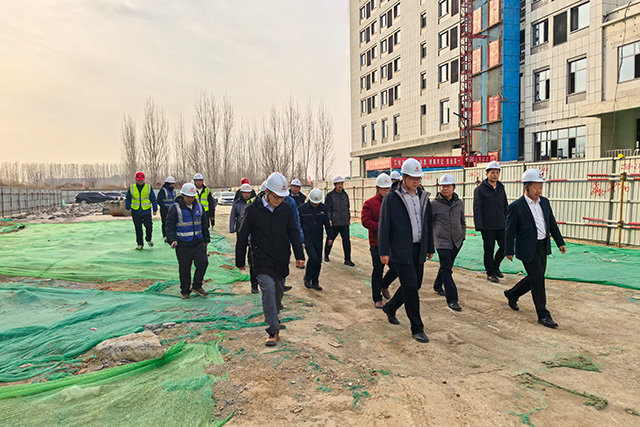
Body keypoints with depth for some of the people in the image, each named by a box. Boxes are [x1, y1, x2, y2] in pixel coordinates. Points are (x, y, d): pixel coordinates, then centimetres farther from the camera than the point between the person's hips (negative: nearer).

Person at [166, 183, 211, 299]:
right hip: (183, 245, -3)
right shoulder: (175, 208, -4)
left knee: (203, 263, -6)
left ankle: (196, 286, 14)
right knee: (184, 269, 4)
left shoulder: (199, 206, 10)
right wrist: (172, 239, -16)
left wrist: (206, 239, 18)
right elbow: (170, 226, -4)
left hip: (198, 243, 3)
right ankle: (185, 291, 20)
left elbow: (205, 224, 18)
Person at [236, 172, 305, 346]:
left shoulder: (285, 209, 2)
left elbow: (294, 233, 7)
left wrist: (299, 256, 0)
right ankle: (274, 331, -10)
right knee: (268, 290, -15)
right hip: (262, 261, -4)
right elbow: (242, 237, -1)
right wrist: (240, 261, 4)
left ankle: (273, 318, 41)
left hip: (282, 260, 4)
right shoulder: (252, 210, -9)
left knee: (278, 291, 15)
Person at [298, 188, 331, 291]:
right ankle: (307, 278, 6)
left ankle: (315, 282, 19)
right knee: (313, 258, -17)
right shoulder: (302, 209, -6)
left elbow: (327, 223, 10)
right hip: (307, 238, -4)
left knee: (318, 260, 5)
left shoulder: (323, 208, 3)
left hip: (318, 239, 4)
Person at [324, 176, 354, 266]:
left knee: (346, 241, -1)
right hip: (334, 223, -3)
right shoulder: (330, 195, -4)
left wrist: (349, 218, 18)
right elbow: (327, 208, -5)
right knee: (330, 240, 9)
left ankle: (347, 260, 5)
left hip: (344, 223, 4)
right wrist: (329, 219, -13)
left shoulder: (345, 195, 12)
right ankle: (326, 255, 31)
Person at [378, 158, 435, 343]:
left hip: (419, 250, 6)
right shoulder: (391, 198, -7)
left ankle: (390, 308, 36)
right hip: (401, 251, -6)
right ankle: (417, 328, 6)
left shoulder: (423, 197, 11)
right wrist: (384, 251, -11)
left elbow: (428, 224, 18)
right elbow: (384, 226, -7)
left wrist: (430, 248, 17)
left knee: (415, 285, 12)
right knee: (411, 287, -6)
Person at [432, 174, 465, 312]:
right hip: (442, 241, -5)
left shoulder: (459, 203, 6)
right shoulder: (435, 204, -8)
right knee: (446, 269, -10)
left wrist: (463, 235, 14)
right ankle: (452, 300, -9)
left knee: (447, 266, 18)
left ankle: (437, 286, 42)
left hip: (457, 241, 5)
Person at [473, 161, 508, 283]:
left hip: (501, 225, 6)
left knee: (504, 246, 6)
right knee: (489, 250, 1)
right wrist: (478, 226, -17)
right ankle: (490, 273, 15)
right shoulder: (480, 189, -6)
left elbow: (505, 207, 20)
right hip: (487, 226, -5)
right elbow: (477, 209, -10)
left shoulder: (501, 188, 12)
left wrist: (507, 222, 16)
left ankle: (495, 267, 29)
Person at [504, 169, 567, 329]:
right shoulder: (516, 207, -13)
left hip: (543, 247, 7)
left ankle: (512, 294, 38)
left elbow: (552, 223, 15)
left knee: (536, 278, 16)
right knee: (538, 281, -4)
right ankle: (543, 315, 8)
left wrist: (560, 242, 11)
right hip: (528, 249, -7)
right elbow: (510, 231, -9)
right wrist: (509, 251, -7)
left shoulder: (544, 202, 7)